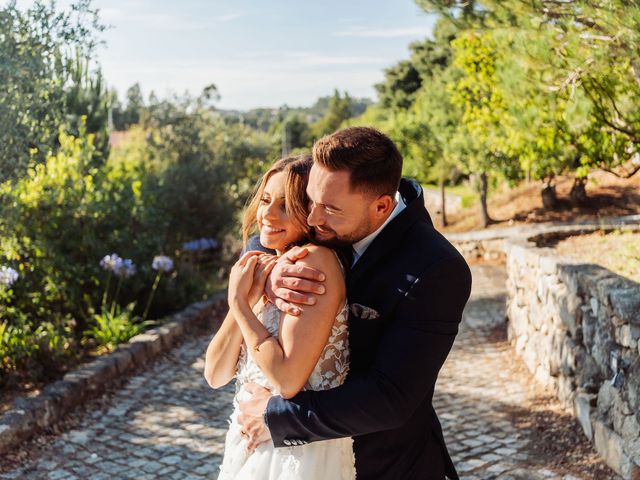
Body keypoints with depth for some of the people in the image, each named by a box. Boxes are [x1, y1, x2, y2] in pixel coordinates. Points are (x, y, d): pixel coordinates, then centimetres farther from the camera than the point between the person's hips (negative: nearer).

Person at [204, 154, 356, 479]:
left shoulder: (316, 262, -19)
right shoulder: (264, 268, 6)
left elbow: (288, 380, -25)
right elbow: (215, 374, 0)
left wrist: (239, 302, -16)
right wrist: (249, 297, -11)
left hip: (301, 453, -8)